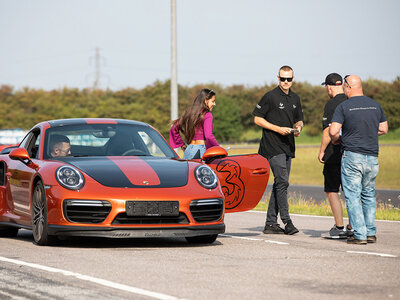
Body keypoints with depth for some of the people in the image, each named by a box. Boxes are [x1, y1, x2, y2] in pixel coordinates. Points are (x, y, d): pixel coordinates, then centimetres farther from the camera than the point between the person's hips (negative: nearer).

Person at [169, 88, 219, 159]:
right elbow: (208, 136, -19)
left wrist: (182, 145, 21)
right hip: (201, 151, -7)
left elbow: (174, 129, 18)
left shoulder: (189, 113, 14)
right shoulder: (207, 115, -7)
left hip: (188, 150, 7)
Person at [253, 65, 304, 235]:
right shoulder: (270, 97, -7)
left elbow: (299, 119, 24)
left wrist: (298, 128, 0)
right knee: (282, 182, -15)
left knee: (280, 183, 8)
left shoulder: (295, 99, 14)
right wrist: (278, 129, -14)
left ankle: (271, 223, 12)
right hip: (273, 147, -7)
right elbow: (257, 119, -6)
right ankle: (286, 221, -14)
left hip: (288, 147, 7)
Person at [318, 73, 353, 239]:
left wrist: (322, 151, -5)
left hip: (335, 155, -6)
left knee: (332, 191, 1)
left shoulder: (331, 105, -11)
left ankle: (339, 227, -3)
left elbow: (328, 132, -16)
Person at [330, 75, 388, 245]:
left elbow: (333, 131, -14)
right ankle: (371, 232, 16)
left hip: (352, 156, -5)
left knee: (353, 195, 0)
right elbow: (383, 129, 14)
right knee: (369, 195, 17)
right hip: (372, 157, 5)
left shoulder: (343, 107, -7)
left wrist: (336, 140, 7)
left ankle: (359, 235, -5)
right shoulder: (375, 105, 8)